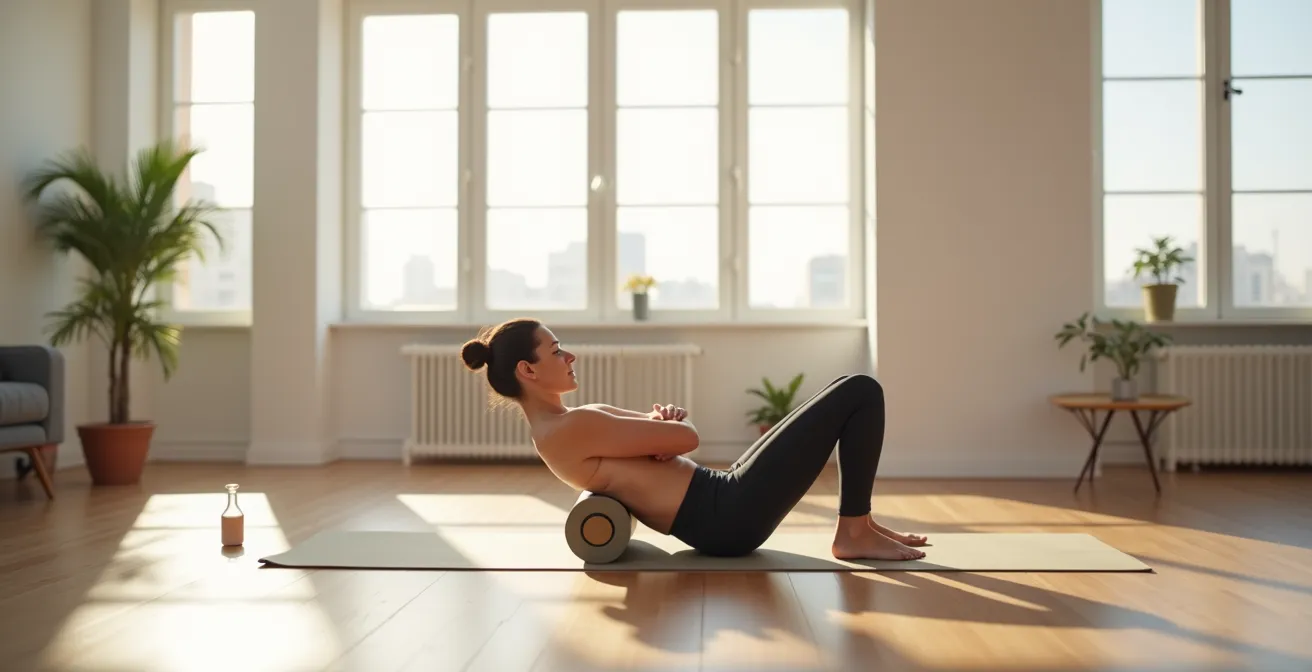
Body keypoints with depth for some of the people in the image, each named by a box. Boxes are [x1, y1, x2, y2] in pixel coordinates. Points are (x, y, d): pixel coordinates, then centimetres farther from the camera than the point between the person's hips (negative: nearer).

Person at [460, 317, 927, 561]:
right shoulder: (570, 428, -19)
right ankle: (854, 534, 3)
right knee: (860, 392, -6)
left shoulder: (560, 428, 13)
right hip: (730, 516, -10)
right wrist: (664, 424, 4)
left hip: (723, 506, 10)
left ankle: (857, 523, 23)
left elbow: (662, 432, 19)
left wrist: (657, 422, -4)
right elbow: (685, 437, -18)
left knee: (846, 392, 18)